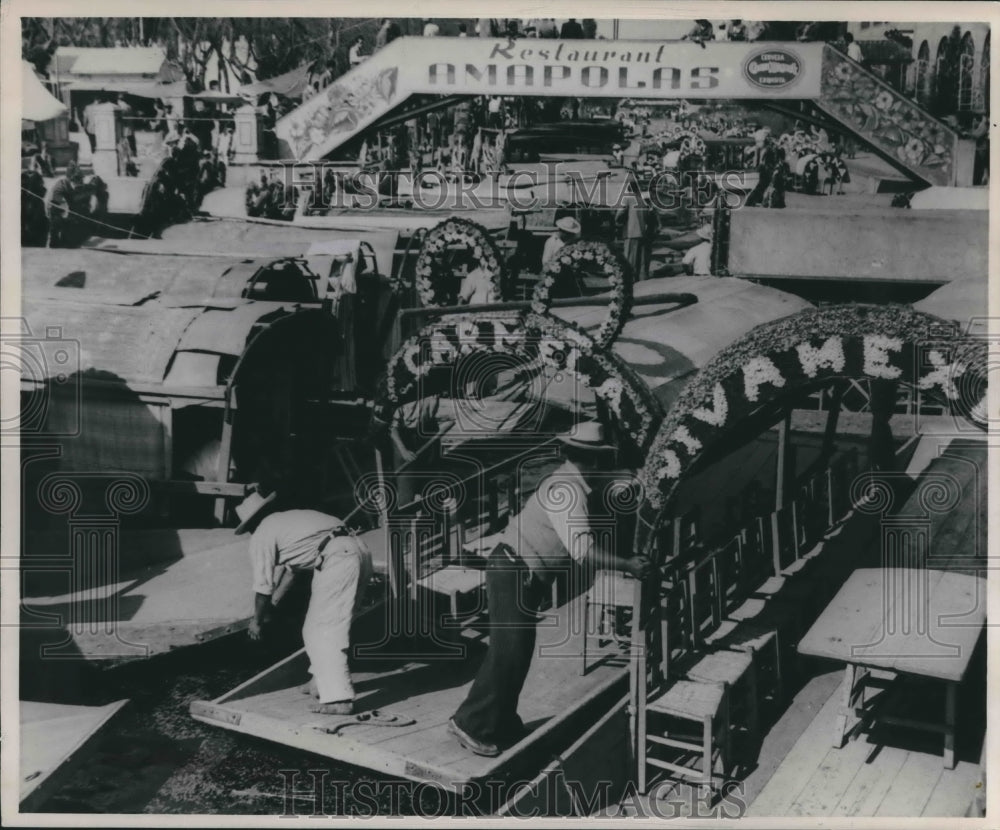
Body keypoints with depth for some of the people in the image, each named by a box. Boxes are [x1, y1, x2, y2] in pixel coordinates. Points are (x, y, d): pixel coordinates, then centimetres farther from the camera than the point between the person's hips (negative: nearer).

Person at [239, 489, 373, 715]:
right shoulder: (288, 519, 32)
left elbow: (263, 587, 10)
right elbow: (290, 569, 42)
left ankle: (337, 698, -11)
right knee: (319, 624, 21)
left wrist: (257, 620, 26)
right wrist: (272, 605, 50)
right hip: (359, 550, 9)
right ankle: (322, 681, 31)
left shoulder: (262, 535, 7)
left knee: (324, 630, -6)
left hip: (338, 560, -9)